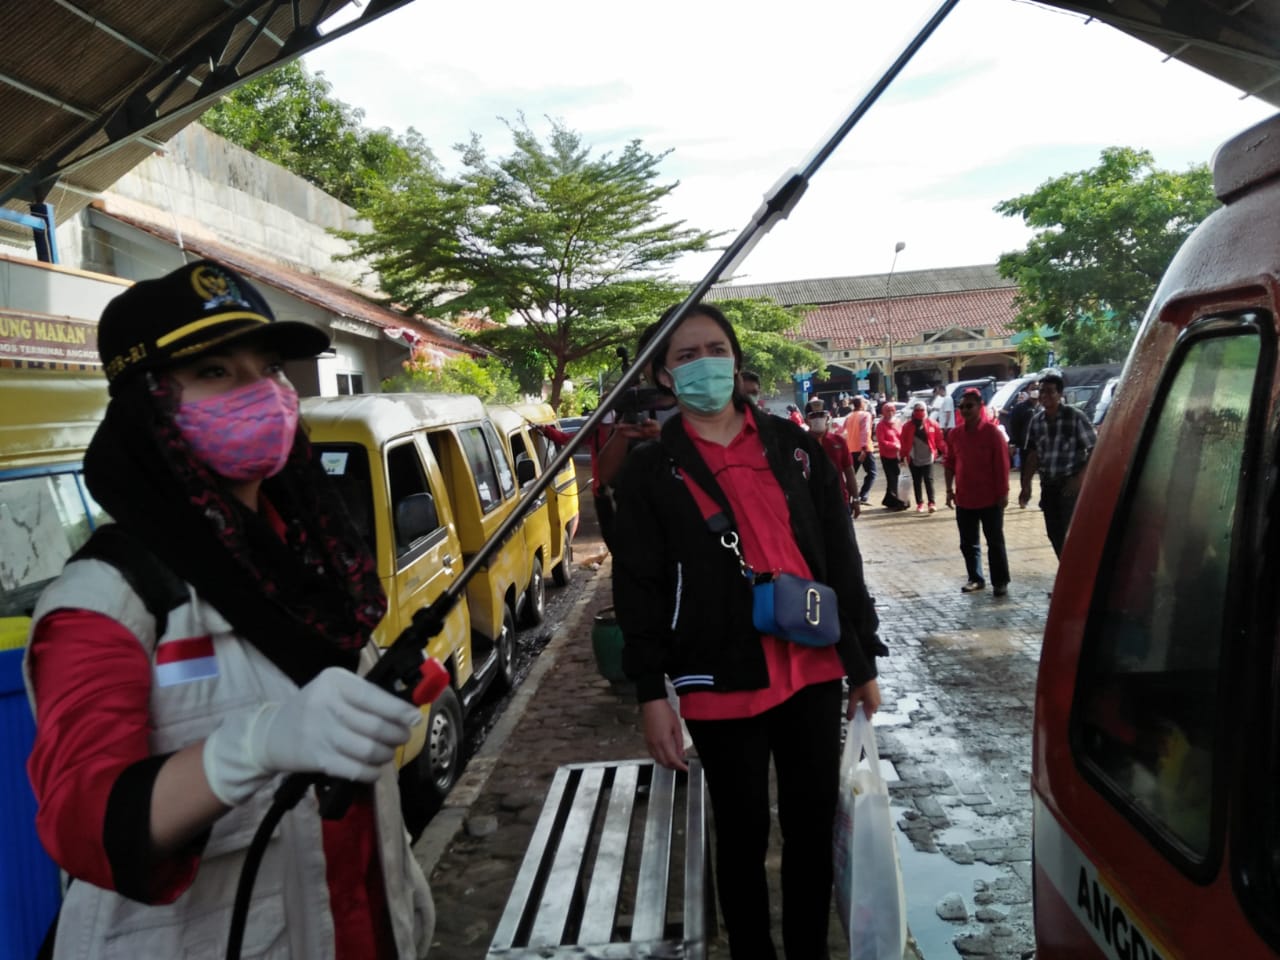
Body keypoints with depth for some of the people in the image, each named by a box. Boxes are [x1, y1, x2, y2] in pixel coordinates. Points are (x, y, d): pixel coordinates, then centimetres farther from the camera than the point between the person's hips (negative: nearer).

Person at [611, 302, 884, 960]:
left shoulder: (793, 448, 7)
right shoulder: (650, 472, 0)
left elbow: (841, 559, 9)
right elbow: (638, 588, -3)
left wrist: (863, 661, 8)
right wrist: (651, 692, -9)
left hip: (813, 673, 3)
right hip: (722, 685, -3)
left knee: (813, 828, 15)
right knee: (743, 838, 11)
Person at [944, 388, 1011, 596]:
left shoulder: (992, 432, -10)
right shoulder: (955, 434, 4)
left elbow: (1002, 465, -10)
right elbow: (950, 463, 11)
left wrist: (1003, 493, -12)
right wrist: (950, 489, 6)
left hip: (990, 499, -5)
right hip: (964, 499, 5)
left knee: (995, 543, 4)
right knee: (968, 543, 12)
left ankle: (1000, 582, 13)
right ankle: (975, 579, 25)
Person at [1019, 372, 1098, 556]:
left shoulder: (1075, 417, -11)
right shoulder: (1036, 421, 4)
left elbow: (1095, 449, -9)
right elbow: (1033, 455, 10)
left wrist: (1080, 477, -17)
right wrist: (1026, 485, 6)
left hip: (1071, 485, -5)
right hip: (1048, 485, 5)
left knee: (1070, 533, -8)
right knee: (1054, 533, 11)